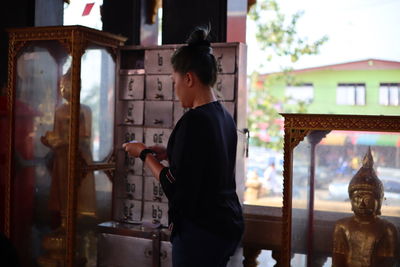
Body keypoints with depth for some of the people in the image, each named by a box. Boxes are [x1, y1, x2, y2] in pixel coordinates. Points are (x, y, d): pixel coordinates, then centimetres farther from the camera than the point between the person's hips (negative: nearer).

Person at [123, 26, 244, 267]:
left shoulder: (194, 120, -20)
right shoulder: (225, 117, 6)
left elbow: (175, 188, -19)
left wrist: (144, 154, -6)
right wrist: (169, 154, 14)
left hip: (201, 231, -8)